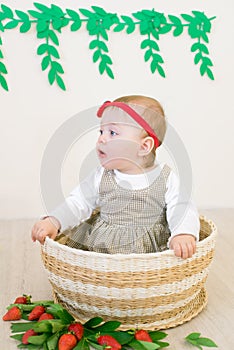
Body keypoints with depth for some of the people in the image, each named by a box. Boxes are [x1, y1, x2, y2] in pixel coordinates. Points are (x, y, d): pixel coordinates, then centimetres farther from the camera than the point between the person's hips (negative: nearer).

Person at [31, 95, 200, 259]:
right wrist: (53, 222, -10)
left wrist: (183, 234, -31)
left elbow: (182, 209, -9)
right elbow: (78, 203, 7)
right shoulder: (102, 176, 5)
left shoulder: (166, 179, -3)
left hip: (150, 250, -2)